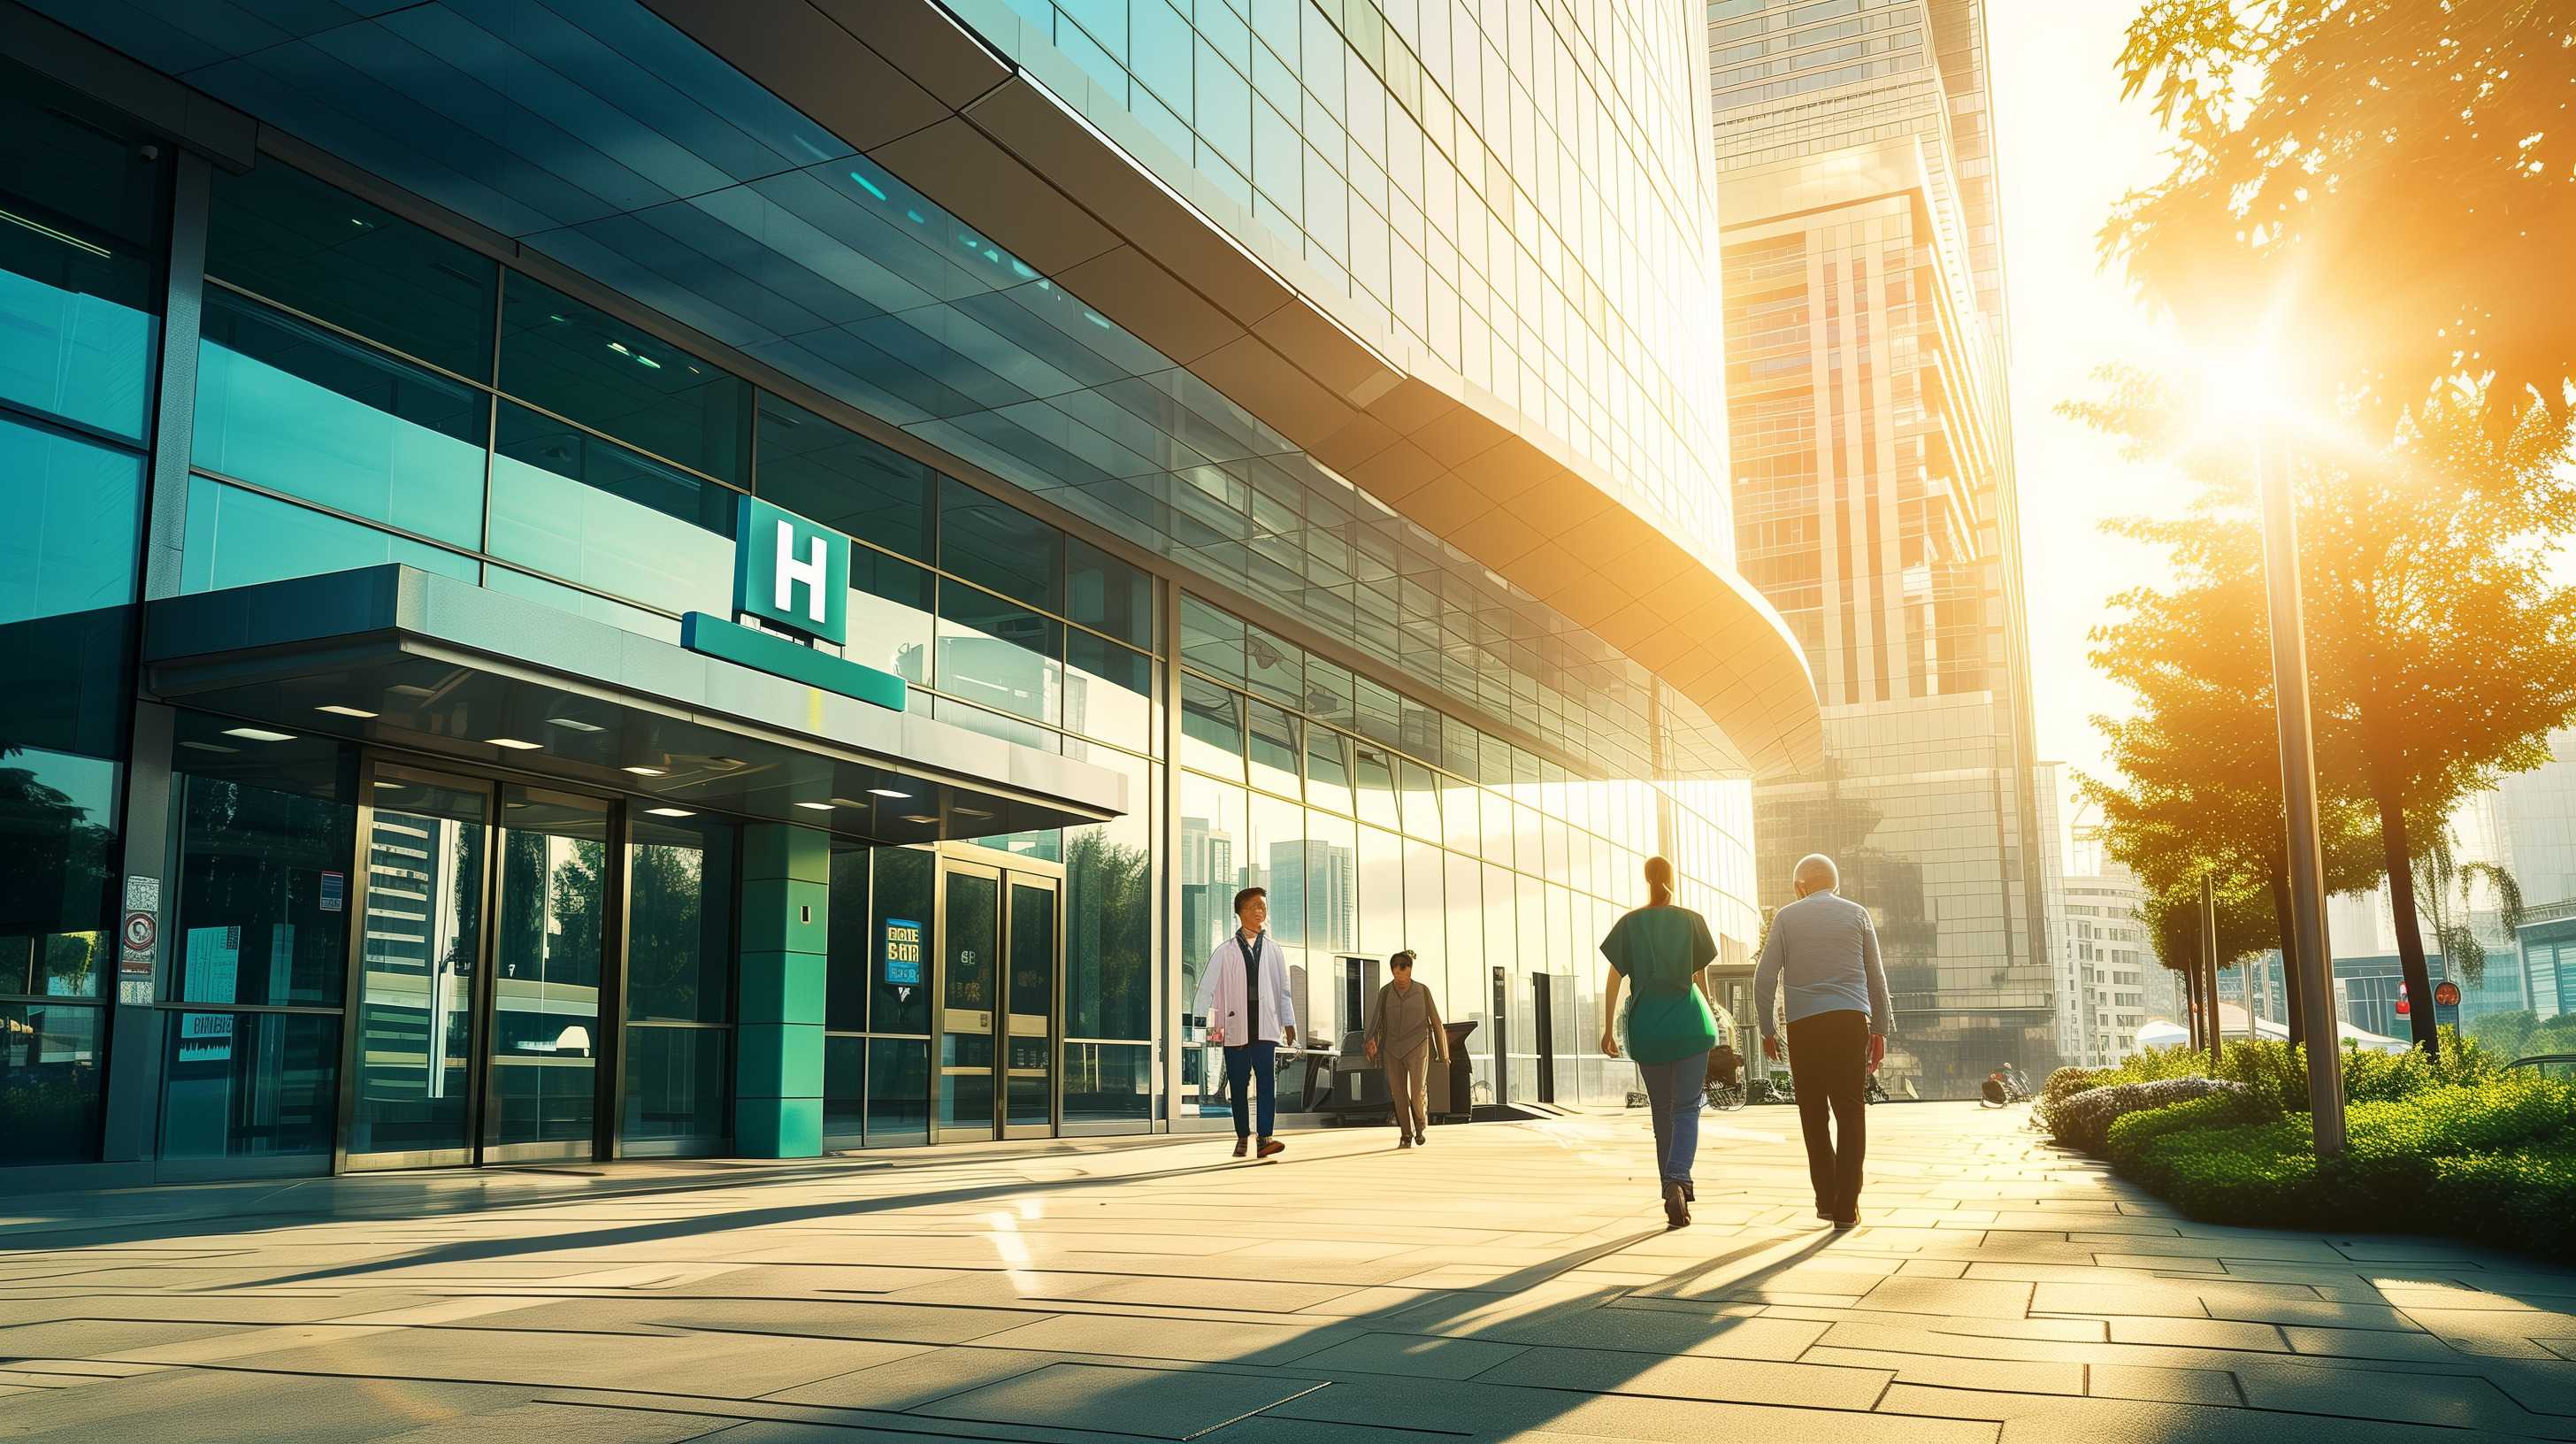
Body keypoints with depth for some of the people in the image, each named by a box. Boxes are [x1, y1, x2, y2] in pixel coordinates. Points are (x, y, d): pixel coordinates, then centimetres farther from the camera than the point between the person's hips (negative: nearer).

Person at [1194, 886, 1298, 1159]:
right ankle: (1242, 1138, 16)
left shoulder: (1273, 949, 10)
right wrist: (1201, 1019, -6)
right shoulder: (1225, 951, 4)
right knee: (1238, 1084, 4)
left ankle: (1265, 1138, -14)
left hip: (1265, 1026, 1)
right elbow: (1207, 986, 1)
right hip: (1235, 1027, 0)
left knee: (1267, 1080, -12)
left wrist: (1289, 1022, 12)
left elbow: (1283, 989, 14)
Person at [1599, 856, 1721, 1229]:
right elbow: (1701, 974, 10)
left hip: (1647, 1027, 1)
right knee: (1687, 1108, -4)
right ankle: (1677, 1181, -25)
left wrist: (1608, 1030, 2)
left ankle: (1672, 1185, 20)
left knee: (1661, 1110, 15)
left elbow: (1614, 979, -1)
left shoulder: (1629, 924, 3)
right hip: (1689, 1023, -1)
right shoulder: (1692, 920, 3)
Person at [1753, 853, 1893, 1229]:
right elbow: (1876, 977, 12)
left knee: (1814, 1114, 10)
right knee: (1851, 1113, 3)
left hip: (1804, 1025, 0)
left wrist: (1768, 1030, 11)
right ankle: (1846, 1208, -2)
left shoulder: (1786, 917, 9)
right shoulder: (1857, 914, 12)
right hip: (1851, 1021, 0)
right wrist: (1880, 1029, 17)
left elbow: (1765, 977, 4)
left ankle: (1826, 1200, 11)